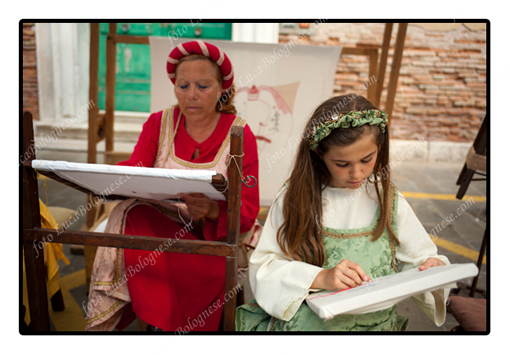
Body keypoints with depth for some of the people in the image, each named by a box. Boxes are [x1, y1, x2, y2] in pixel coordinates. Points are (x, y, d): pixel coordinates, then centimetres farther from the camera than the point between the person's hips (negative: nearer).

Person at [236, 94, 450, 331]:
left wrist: (434, 270, -11)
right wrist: (319, 277, -18)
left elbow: (419, 259, 11)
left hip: (374, 323, 3)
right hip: (303, 323, -2)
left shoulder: (389, 200, 4)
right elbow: (262, 268, -5)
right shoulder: (295, 198, -4)